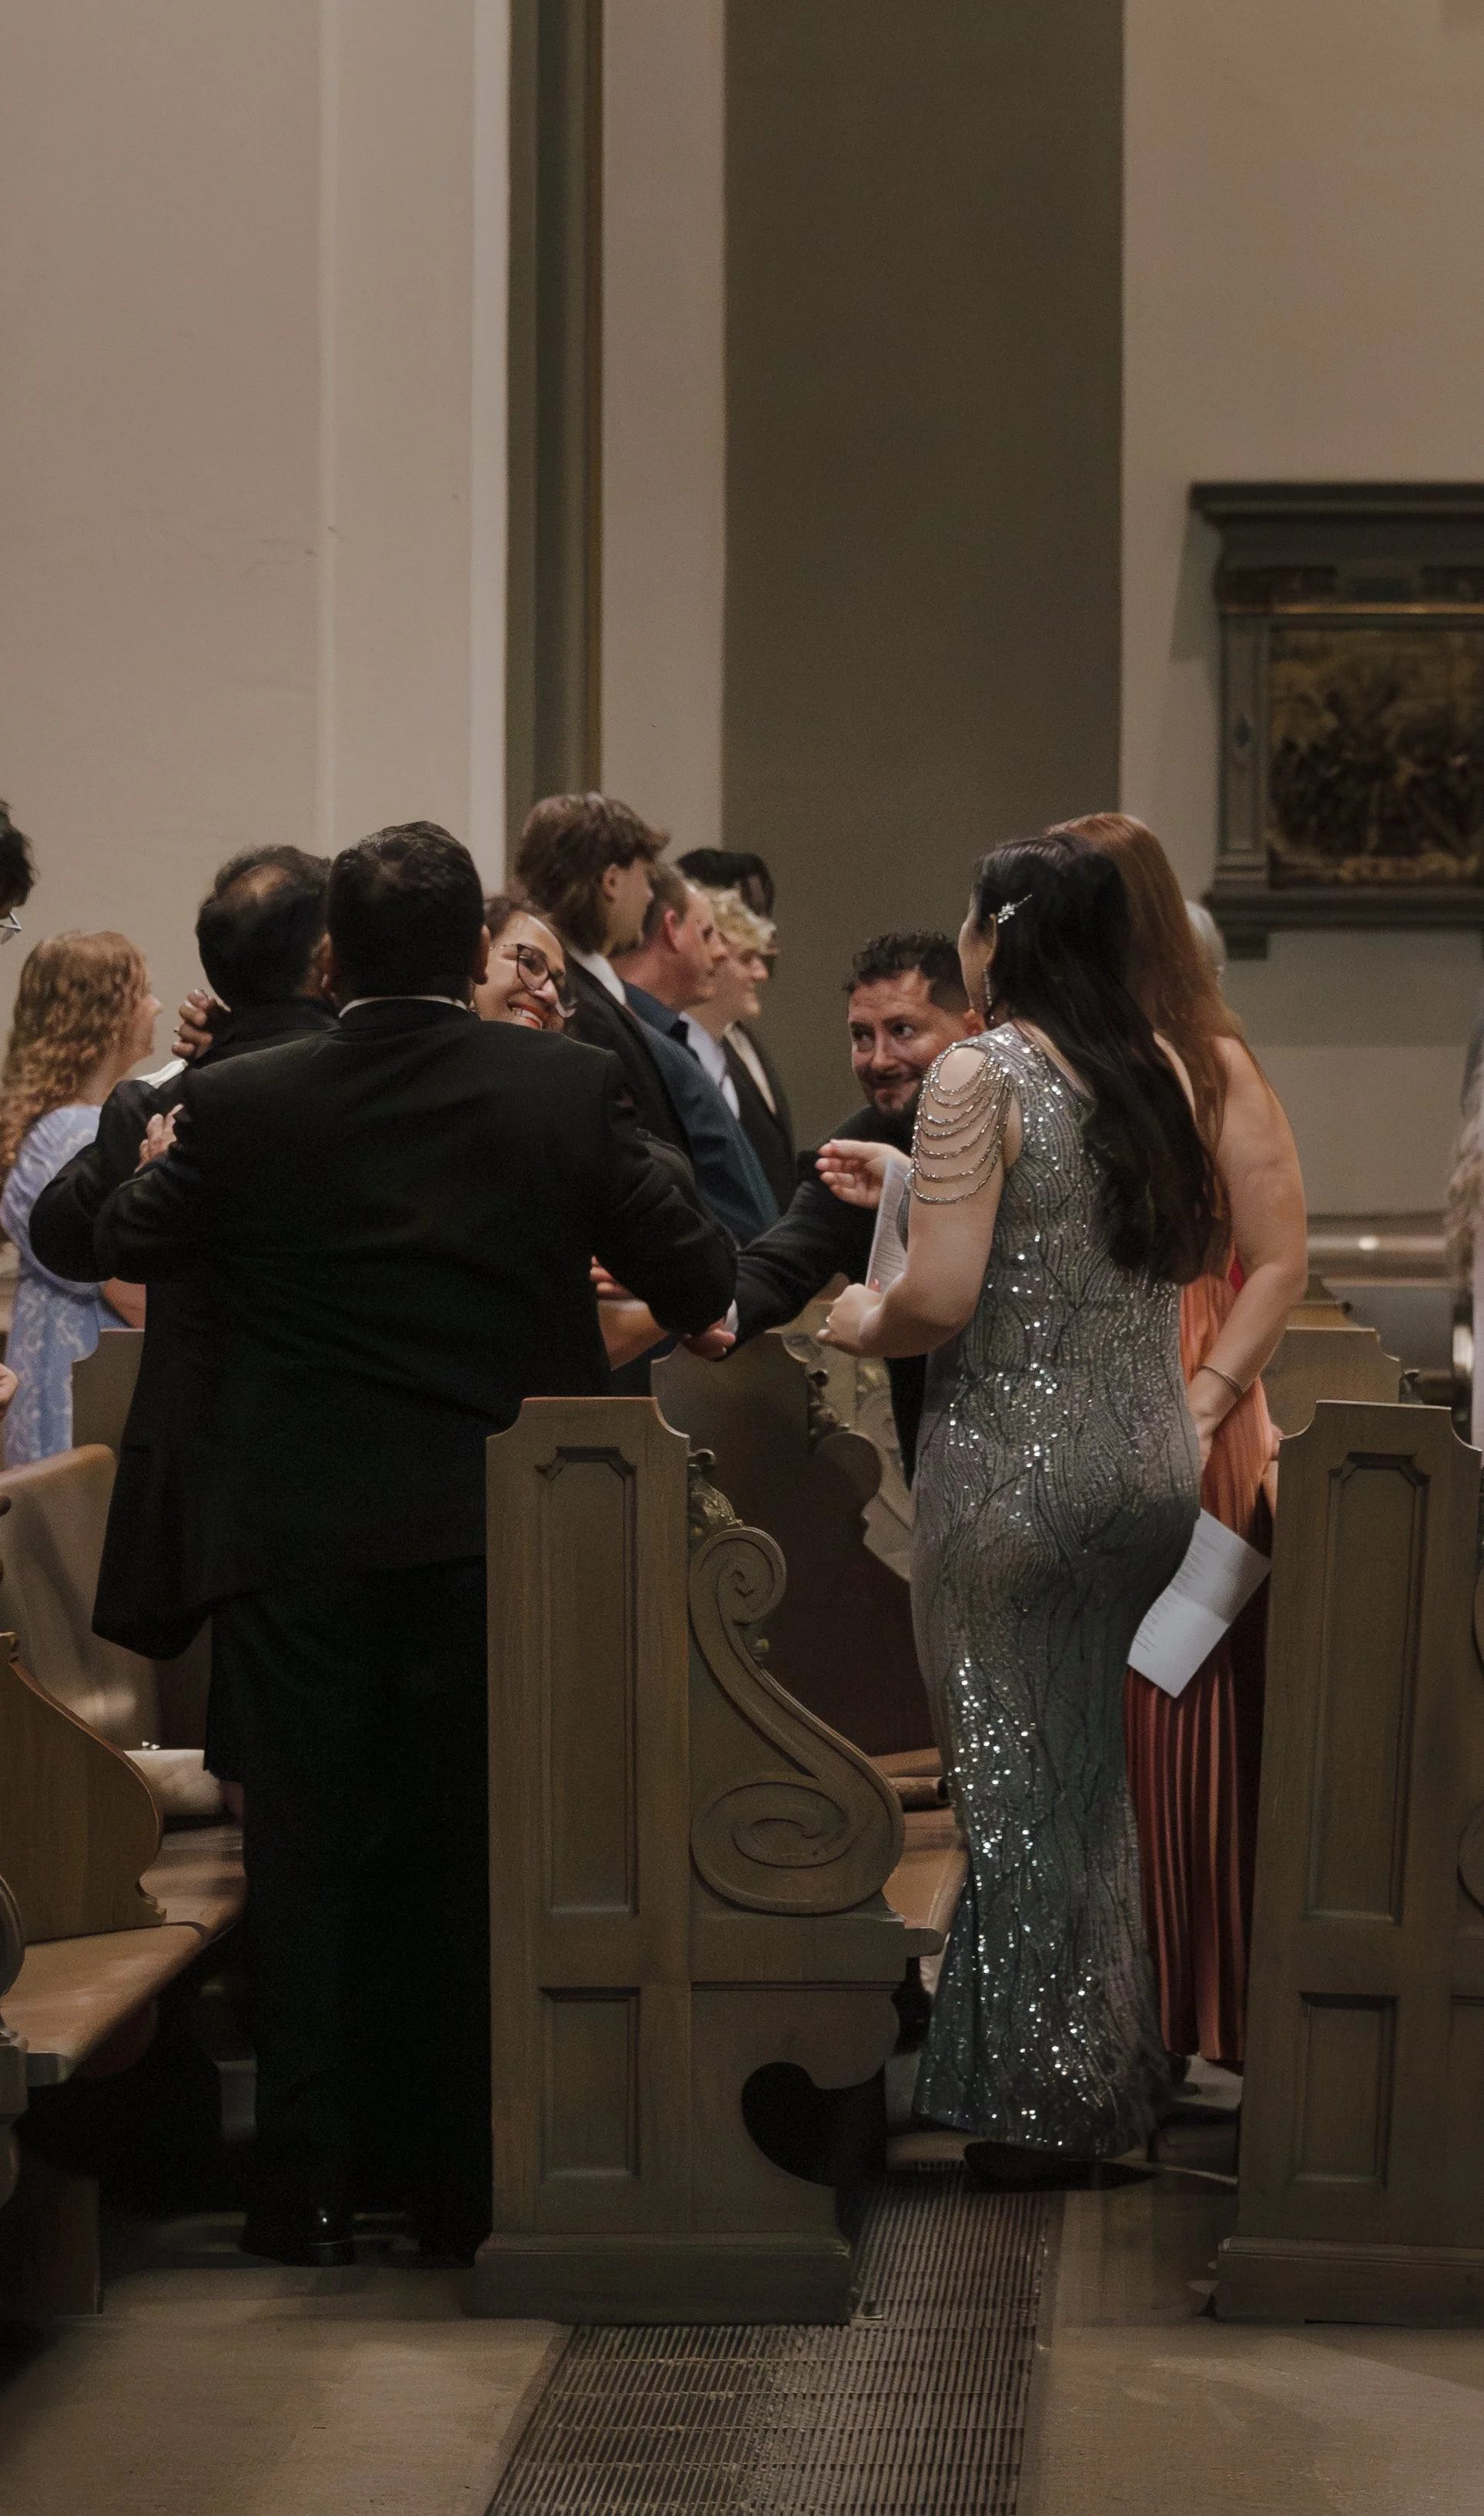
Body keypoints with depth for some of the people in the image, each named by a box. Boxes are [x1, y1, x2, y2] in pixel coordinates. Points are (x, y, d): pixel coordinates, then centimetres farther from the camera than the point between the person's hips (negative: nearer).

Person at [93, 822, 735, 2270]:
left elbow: (124, 1249, 9)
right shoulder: (570, 1088, -7)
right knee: (472, 1862, 10)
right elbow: (696, 1283, -1)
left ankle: (308, 2190, 8)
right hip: (498, 1536, 0)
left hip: (296, 1540, 0)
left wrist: (156, 1158, 31)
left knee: (306, 1857, 8)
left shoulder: (236, 1108, -7)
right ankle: (465, 2186, 14)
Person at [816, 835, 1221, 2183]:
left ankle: (1037, 2114, 11)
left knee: (1013, 1781, 5)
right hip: (1153, 1468, 6)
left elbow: (940, 1297, -21)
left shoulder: (982, 1076, -13)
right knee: (1097, 1779, 18)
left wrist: (861, 1323, 3)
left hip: (1013, 1475, -6)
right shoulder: (1155, 1067, 6)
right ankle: (1116, 2080, 26)